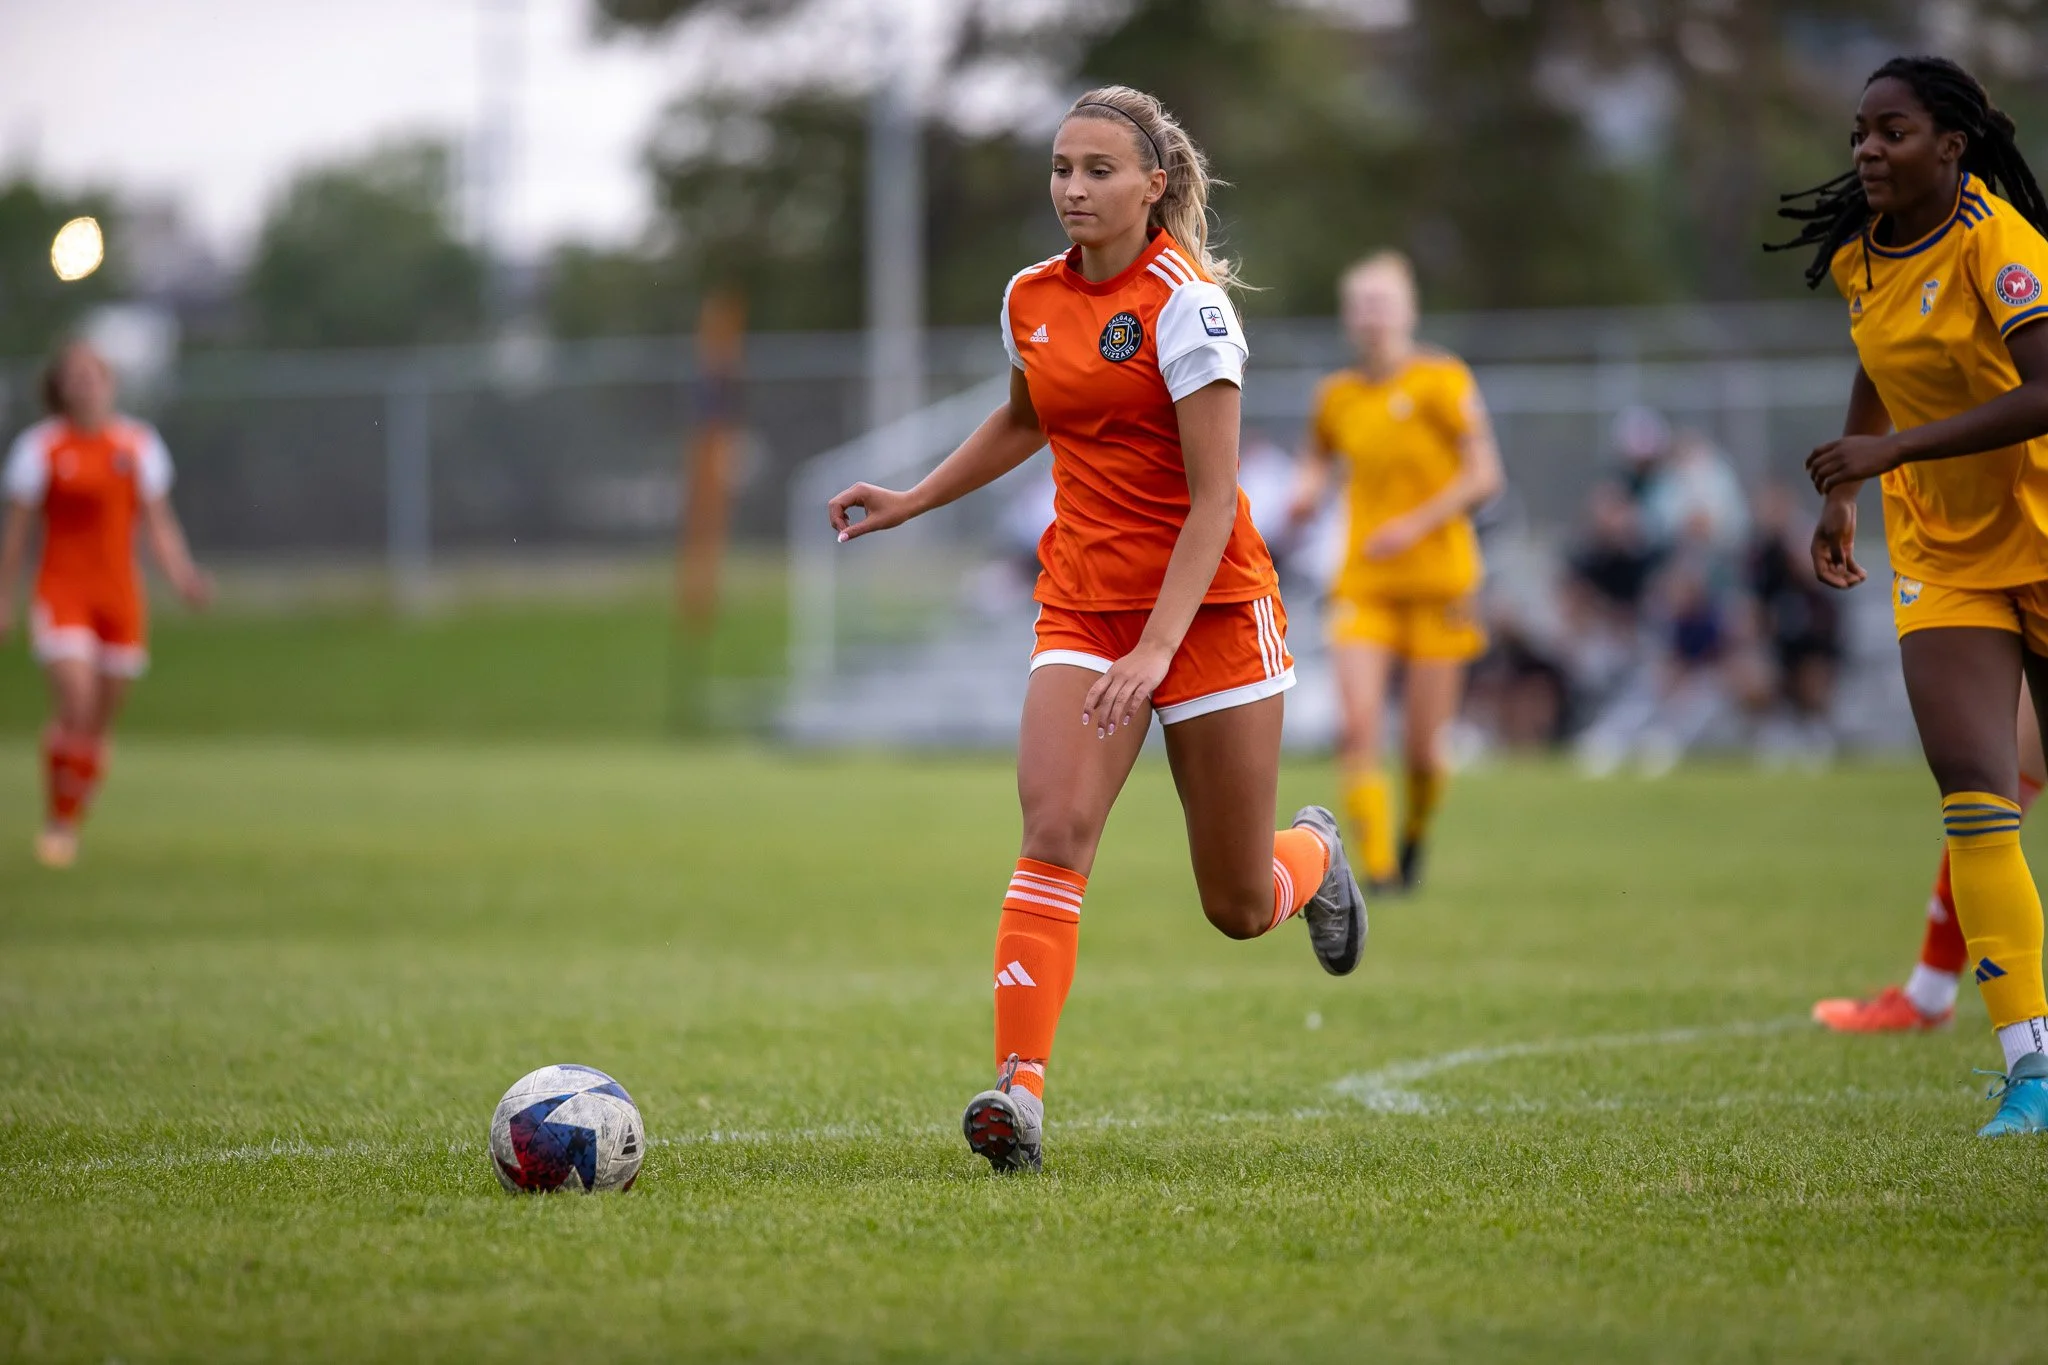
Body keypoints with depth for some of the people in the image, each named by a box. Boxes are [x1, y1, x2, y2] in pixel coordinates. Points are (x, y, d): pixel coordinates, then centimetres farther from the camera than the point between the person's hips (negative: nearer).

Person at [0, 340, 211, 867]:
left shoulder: (139, 444, 5)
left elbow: (158, 522, 9)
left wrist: (183, 577, -6)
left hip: (120, 596, 3)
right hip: (62, 592, -3)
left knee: (100, 724, 7)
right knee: (75, 708, -18)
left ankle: (72, 824, 23)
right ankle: (55, 821, -4)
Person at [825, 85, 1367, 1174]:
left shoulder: (1184, 303, -15)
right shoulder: (1033, 299, 4)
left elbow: (1214, 498, -18)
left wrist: (1156, 647, -26)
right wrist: (911, 500, 20)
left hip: (1208, 604, -4)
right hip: (1082, 603, 4)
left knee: (1240, 909, 6)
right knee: (1053, 828, -21)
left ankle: (1314, 856, 43)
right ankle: (1018, 1087, -28)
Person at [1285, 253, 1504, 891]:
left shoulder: (1443, 380, -6)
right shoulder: (1336, 395, 6)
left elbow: (1485, 474, -7)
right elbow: (1319, 457, 25)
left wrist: (1416, 524, -17)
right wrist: (1308, 489, 2)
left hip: (1439, 583, -3)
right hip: (1365, 586, 3)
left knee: (1423, 747, 1)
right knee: (1360, 725, -17)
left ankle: (1414, 837, 32)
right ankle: (1377, 869, -14)